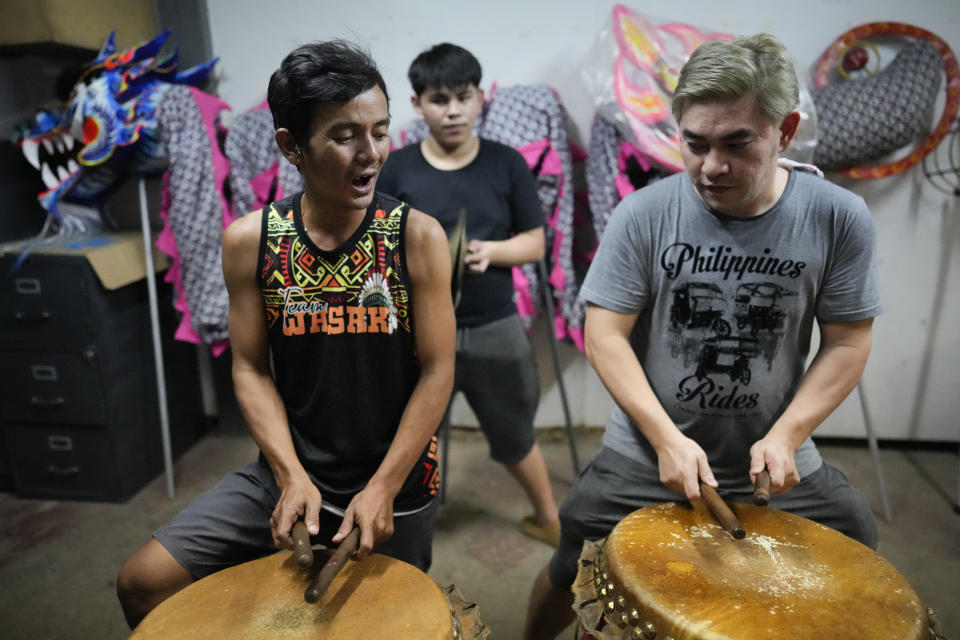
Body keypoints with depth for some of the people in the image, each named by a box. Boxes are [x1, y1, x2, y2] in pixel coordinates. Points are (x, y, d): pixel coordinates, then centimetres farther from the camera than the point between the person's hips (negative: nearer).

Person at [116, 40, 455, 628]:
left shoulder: (417, 236, -14)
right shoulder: (250, 242, -7)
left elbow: (437, 373, -12)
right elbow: (252, 368, -2)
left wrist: (383, 489, -15)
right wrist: (290, 475, -13)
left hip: (396, 482, -2)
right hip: (291, 470, 3)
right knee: (144, 583, 2)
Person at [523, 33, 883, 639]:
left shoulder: (839, 220, -10)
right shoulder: (644, 214, -15)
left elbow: (847, 344, -3)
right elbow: (605, 334, -13)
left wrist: (786, 435, -15)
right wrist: (667, 437, -20)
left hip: (778, 461, 2)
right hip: (645, 454, -1)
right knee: (569, 579, 10)